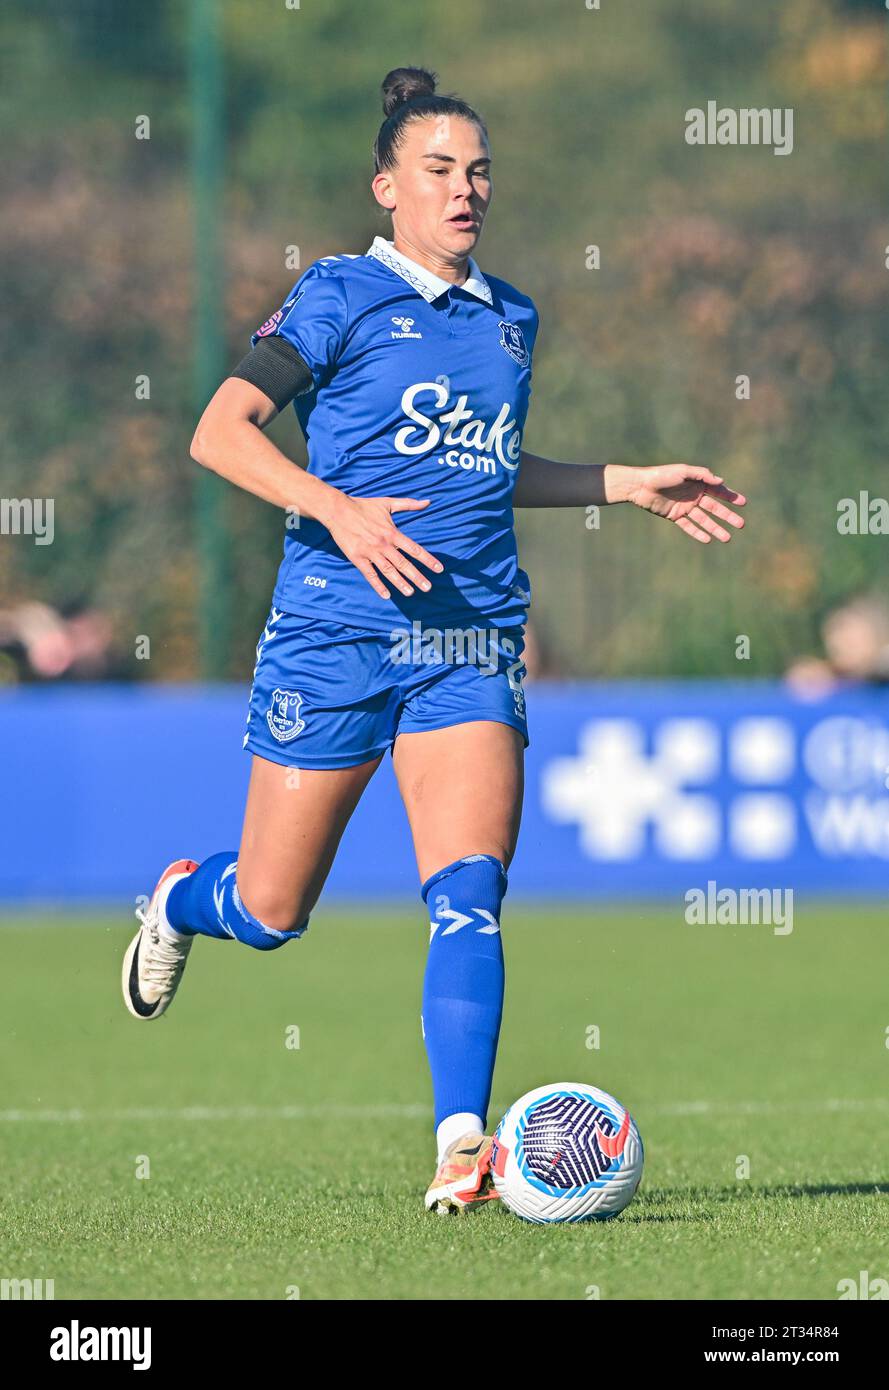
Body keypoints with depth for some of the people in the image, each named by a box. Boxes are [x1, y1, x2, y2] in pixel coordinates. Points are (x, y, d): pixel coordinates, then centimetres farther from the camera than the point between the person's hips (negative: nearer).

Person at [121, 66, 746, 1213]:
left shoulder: (510, 318, 14)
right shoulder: (342, 295, -4)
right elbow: (220, 432, -10)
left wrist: (628, 486, 21)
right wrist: (339, 510, -23)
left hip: (470, 645, 4)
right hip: (337, 633, -4)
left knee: (470, 892, -15)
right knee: (269, 915, 6)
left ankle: (461, 1147, -20)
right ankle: (180, 901, 42)